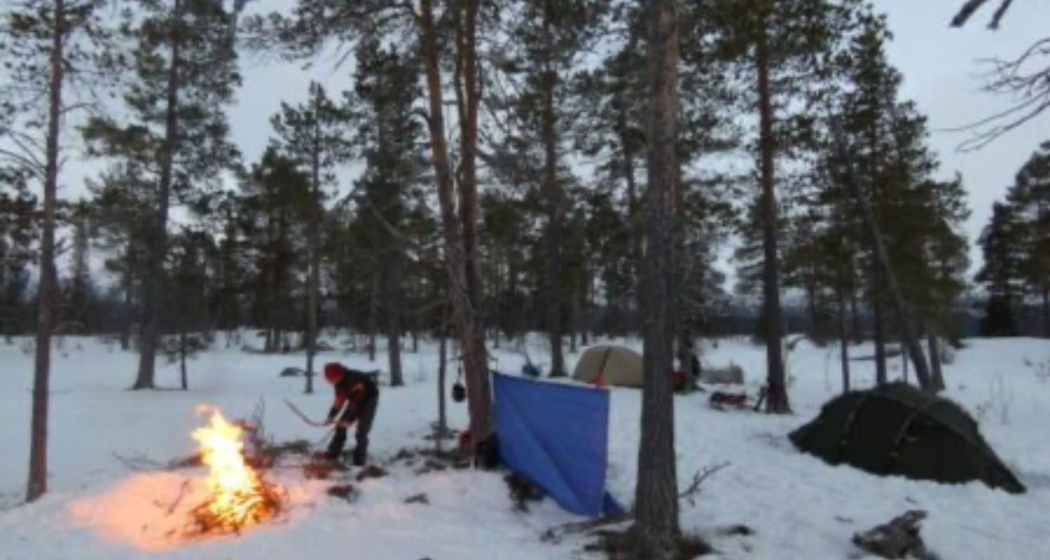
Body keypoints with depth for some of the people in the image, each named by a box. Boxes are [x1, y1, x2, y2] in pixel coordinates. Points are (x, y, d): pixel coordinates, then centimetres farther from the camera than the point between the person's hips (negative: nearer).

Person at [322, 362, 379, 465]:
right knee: (341, 425, 5)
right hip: (356, 399, 8)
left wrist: (348, 420, -32)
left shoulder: (355, 380, -37)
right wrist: (331, 416, -13)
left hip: (369, 399, -8)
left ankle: (360, 458, -2)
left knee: (361, 430, -15)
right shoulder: (340, 382, -12)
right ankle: (333, 453, 18)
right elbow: (339, 400, -5)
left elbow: (357, 403, -34)